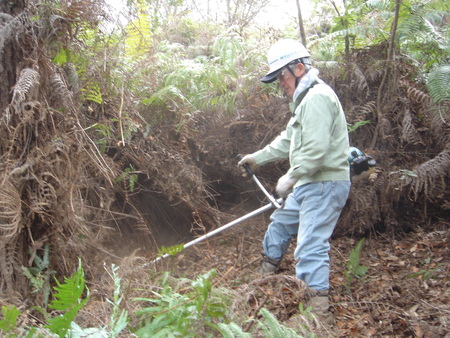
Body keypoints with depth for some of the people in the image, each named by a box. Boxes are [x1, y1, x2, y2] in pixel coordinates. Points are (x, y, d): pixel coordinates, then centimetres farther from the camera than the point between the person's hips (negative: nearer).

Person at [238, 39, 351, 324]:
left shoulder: (317, 97, -17)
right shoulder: (306, 99, 19)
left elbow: (316, 149, -26)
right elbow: (288, 141, 28)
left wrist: (290, 177, -17)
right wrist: (258, 158, 32)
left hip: (325, 185, -11)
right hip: (310, 184, 11)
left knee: (310, 245, -15)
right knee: (280, 224, 24)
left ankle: (320, 311, -11)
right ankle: (266, 274, 44)